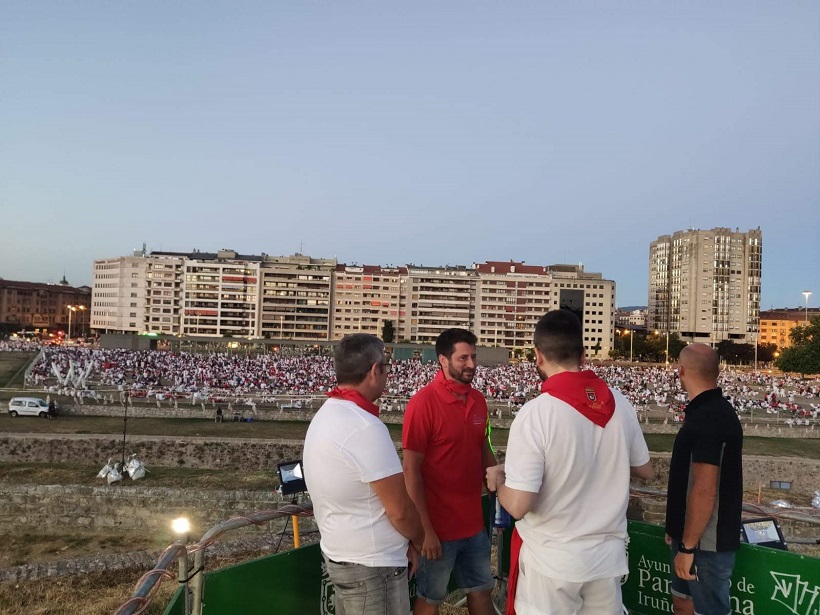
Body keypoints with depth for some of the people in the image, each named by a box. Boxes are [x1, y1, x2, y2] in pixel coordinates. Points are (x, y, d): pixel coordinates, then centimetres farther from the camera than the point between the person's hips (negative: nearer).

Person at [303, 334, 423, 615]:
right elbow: (400, 510, -21)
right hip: (372, 565, -9)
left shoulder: (324, 416, 3)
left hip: (338, 553, 9)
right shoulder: (366, 428, -26)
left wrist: (402, 542, 10)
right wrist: (417, 541, 0)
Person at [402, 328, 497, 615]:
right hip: (438, 527, -6)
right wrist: (424, 529, -18)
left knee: (481, 590, 21)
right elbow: (411, 469, -18)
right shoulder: (423, 403, -18)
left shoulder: (478, 400, 2)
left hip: (474, 523, 6)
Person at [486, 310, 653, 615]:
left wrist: (498, 480, -2)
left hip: (551, 560, -4)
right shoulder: (620, 403, -5)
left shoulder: (535, 414, -22)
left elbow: (518, 506, -23)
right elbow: (645, 470, 10)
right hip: (608, 554, 5)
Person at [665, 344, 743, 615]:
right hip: (690, 537, 9)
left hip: (705, 543, -9)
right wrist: (677, 531, 21)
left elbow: (704, 490, -26)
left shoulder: (709, 417, -23)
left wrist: (688, 547, -21)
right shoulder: (710, 410, 9)